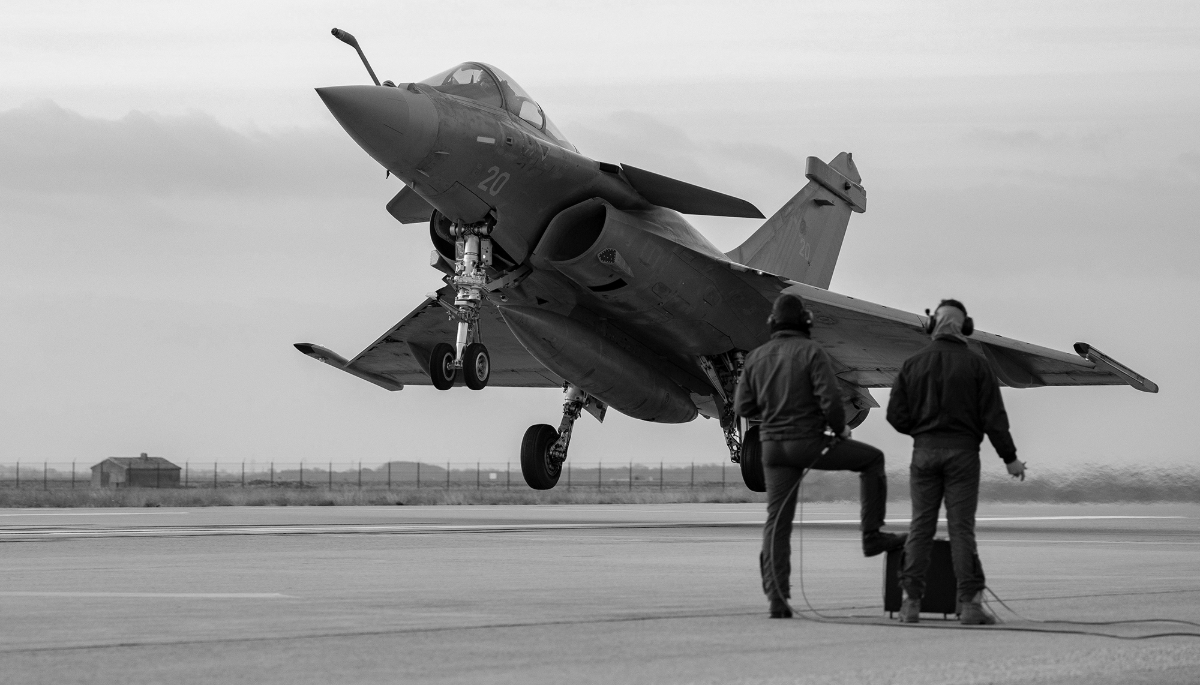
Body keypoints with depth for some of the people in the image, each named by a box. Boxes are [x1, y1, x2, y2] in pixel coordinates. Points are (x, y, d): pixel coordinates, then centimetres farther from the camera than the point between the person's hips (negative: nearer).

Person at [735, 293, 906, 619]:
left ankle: (777, 600, -1)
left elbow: (743, 406, 7)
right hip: (809, 442, -4)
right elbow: (830, 399, -16)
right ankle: (872, 536, 15)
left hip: (773, 445, 5)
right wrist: (840, 430, 2)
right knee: (872, 459, 17)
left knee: (777, 521, 5)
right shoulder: (811, 352, -8)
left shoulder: (756, 357, 6)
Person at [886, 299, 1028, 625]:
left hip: (924, 451, 2)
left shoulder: (913, 364, 4)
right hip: (962, 451, -2)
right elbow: (993, 416, -5)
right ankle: (969, 602, -7)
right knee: (962, 528, -2)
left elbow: (896, 414, 2)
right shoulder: (975, 365, -2)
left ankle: (911, 601, 2)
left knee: (921, 526, 6)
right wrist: (1010, 457, 1)